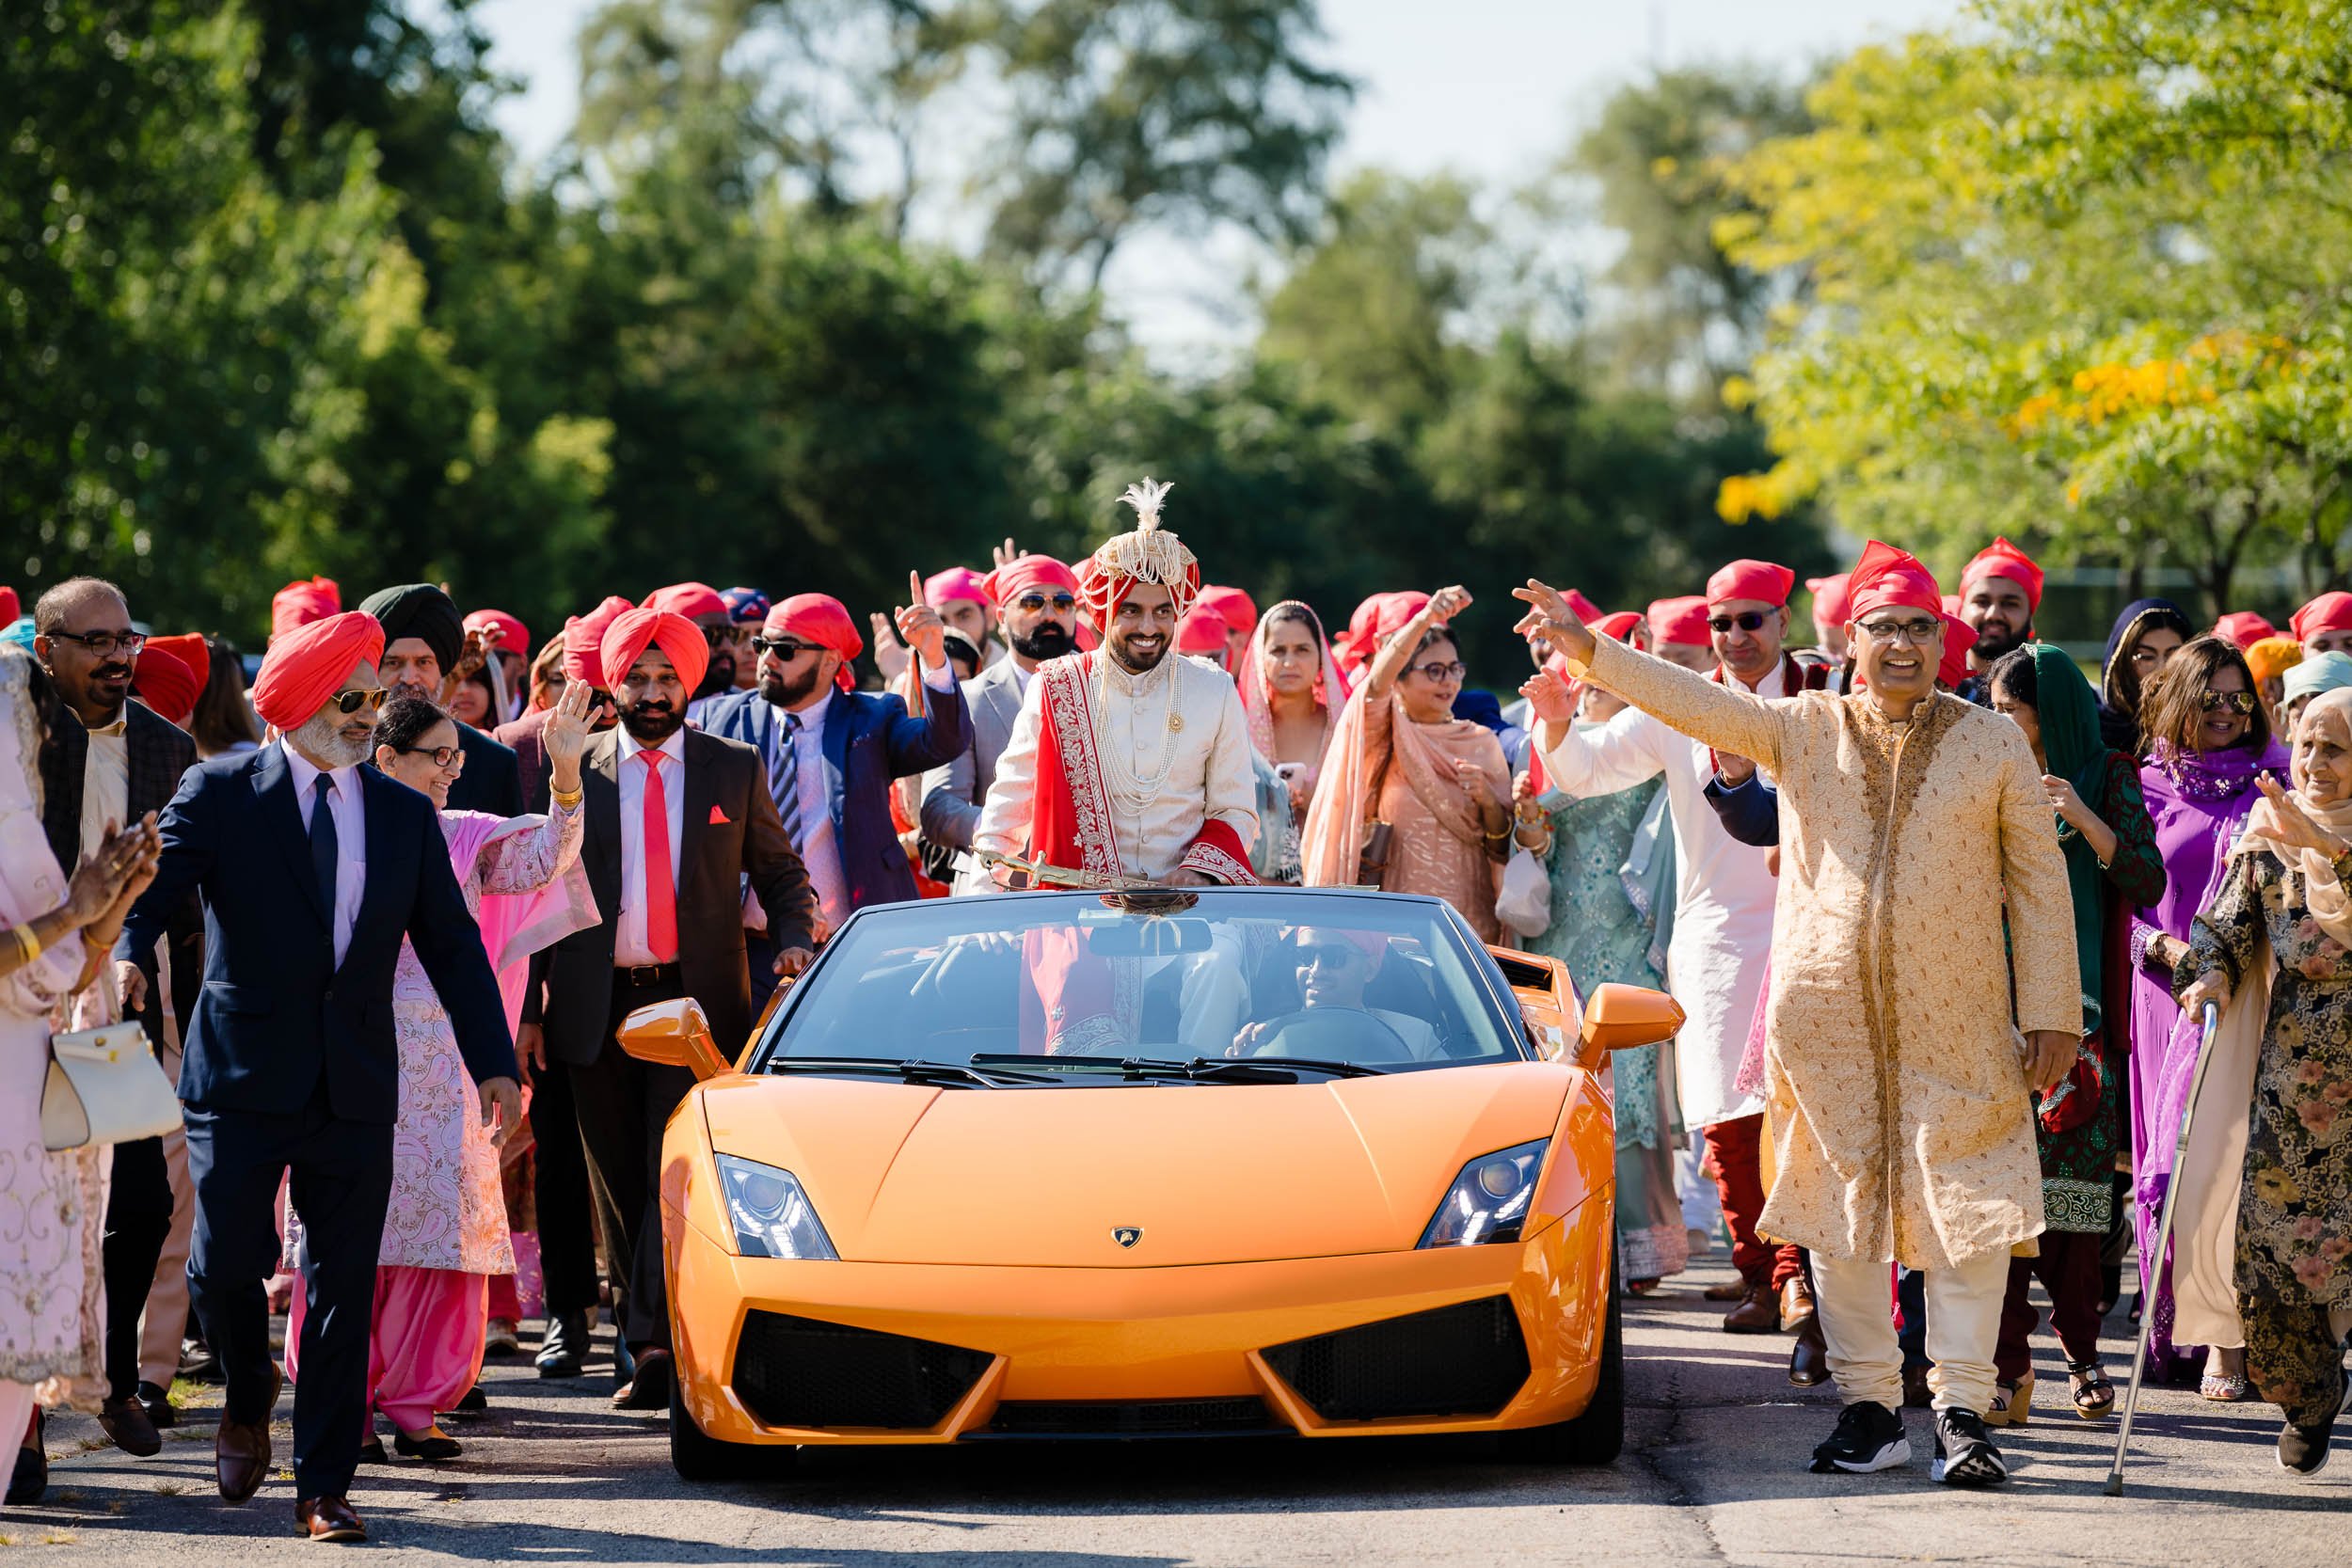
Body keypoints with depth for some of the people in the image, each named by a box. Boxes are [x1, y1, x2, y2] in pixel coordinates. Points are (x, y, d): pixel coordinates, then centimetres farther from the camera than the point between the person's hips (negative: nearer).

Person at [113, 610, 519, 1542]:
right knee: (225, 1265, -6)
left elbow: (451, 942, 12)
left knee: (344, 1289, 1)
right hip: (243, 1075, -2)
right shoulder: (222, 793, 0)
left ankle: (324, 1488, 8)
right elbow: (158, 878, -11)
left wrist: (494, 1063, 6)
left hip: (356, 1084, 3)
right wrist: (125, 953, -33)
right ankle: (248, 1397, 27)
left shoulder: (405, 815, 10)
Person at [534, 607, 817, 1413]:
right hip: (597, 1005, 1)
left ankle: (654, 1343, -17)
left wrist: (794, 939, -6)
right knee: (620, 1182, 5)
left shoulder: (736, 769, 8)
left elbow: (780, 871, 15)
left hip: (697, 1000, -1)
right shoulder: (573, 770, 7)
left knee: (677, 1171, -13)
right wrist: (527, 1008, 1)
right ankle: (643, 1345, 14)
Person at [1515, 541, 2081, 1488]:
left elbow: (2039, 882, 6)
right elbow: (1695, 703, -1)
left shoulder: (1993, 744, 6)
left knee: (1962, 1209, -6)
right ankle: (1868, 1406, 11)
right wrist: (1588, 650, -14)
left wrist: (2051, 1011, 1)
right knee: (1841, 1207, 4)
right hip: (1826, 1011, 2)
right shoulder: (1802, 729, 9)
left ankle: (1962, 1410, -2)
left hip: (1953, 1019, -1)